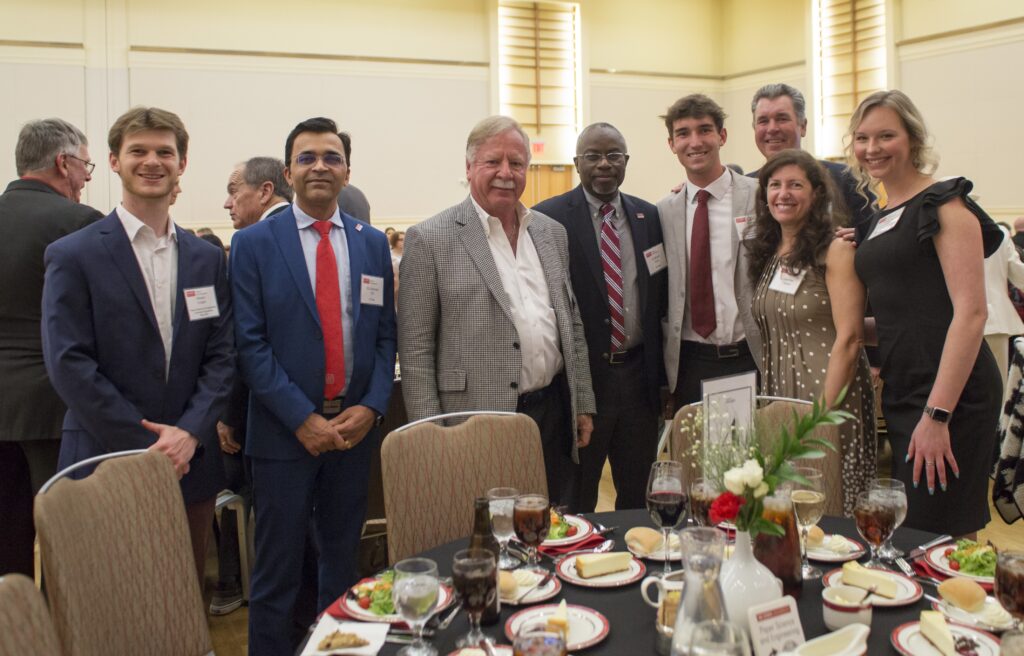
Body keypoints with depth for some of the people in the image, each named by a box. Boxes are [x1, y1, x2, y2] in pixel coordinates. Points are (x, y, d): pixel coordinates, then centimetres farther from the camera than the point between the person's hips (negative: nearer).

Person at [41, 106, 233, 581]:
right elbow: (69, 365, -9)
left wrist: (189, 433, -10)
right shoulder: (73, 256, -3)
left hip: (191, 465, 4)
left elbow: (221, 356, 6)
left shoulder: (208, 259, 9)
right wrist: (145, 447, -13)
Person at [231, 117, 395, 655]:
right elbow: (250, 343, -8)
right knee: (277, 572, 5)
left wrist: (370, 407, -6)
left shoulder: (373, 243, 8)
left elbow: (385, 334, 8)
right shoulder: (254, 243, -3)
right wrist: (304, 419, -13)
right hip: (284, 430, -3)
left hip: (354, 427, 3)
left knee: (343, 561, 16)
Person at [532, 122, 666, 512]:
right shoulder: (548, 218, -7)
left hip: (639, 377, 4)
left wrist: (662, 374, 8)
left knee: (639, 496, 16)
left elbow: (661, 297, 12)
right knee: (574, 504, 8)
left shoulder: (649, 217, 8)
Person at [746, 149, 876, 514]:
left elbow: (849, 338, -14)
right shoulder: (765, 252, 10)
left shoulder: (836, 250, -9)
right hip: (777, 396, 6)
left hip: (827, 391, -6)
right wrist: (764, 400, 6)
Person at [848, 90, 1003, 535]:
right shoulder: (879, 221, 16)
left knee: (936, 537, -5)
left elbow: (970, 312, -16)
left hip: (949, 396, -8)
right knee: (905, 537, 13)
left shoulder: (944, 205, -7)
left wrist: (938, 415, -21)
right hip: (901, 395, 8)